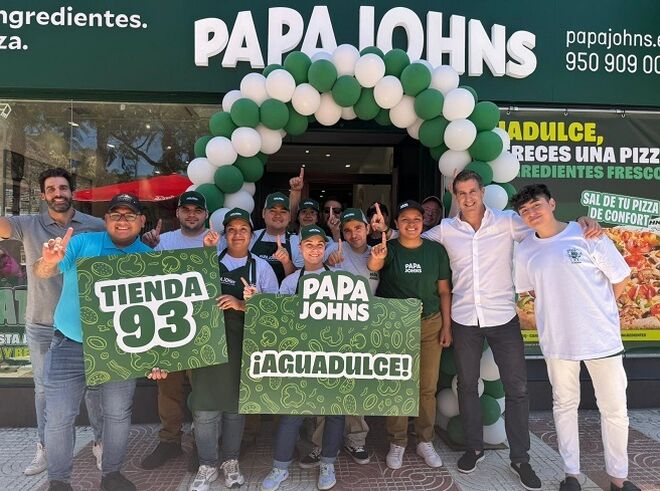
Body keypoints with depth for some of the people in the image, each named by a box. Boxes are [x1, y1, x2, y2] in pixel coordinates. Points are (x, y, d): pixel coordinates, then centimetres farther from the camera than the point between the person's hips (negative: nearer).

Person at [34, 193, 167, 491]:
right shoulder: (82, 244, -6)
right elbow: (41, 273, -16)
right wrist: (49, 262, -41)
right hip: (70, 347, -1)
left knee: (118, 414, 12)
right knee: (59, 418, 5)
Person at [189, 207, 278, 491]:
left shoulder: (261, 267, 5)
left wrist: (242, 305, -16)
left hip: (243, 345, 0)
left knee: (236, 405, 11)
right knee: (205, 407, 0)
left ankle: (231, 462, 30)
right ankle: (207, 466, 20)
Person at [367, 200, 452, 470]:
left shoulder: (436, 250, 0)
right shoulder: (389, 248, -5)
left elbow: (444, 291, 5)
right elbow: (373, 267, -28)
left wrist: (447, 326, 1)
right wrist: (376, 258, -51)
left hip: (431, 324, 2)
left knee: (428, 387, 9)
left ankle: (425, 441, 26)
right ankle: (397, 443, 20)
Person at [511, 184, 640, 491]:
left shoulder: (587, 235, -10)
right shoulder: (524, 250, -2)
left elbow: (620, 277, -1)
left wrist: (597, 310, 6)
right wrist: (560, 307, 4)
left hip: (601, 336, -2)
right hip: (557, 340, 2)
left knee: (614, 408, 9)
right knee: (565, 405, 14)